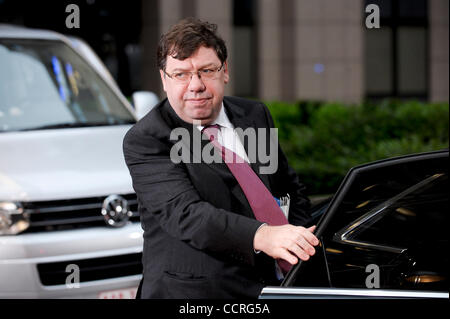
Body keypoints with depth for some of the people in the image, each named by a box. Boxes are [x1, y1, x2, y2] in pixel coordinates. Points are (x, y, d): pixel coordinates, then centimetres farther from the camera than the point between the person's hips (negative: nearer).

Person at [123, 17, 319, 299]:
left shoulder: (255, 115, 12)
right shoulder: (145, 140, -7)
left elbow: (292, 190, 24)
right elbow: (183, 213, -21)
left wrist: (297, 241, 5)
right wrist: (262, 236, -35)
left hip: (271, 282, 5)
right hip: (193, 292, -4)